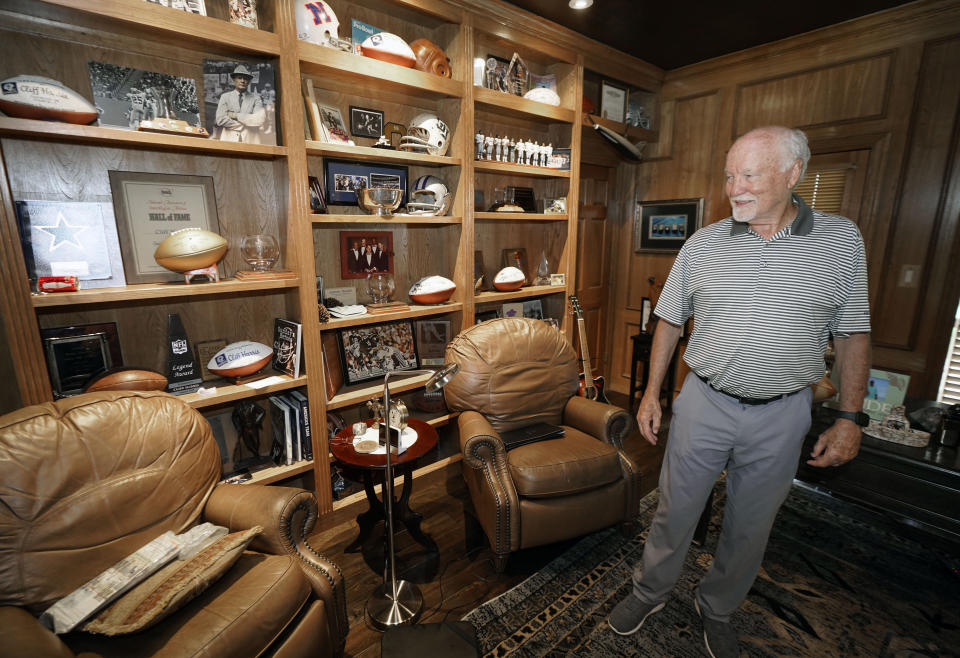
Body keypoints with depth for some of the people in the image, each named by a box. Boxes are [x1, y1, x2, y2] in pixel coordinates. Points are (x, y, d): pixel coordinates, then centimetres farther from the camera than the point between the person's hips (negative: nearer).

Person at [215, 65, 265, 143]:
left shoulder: (255, 98, 11)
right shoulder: (225, 96, 13)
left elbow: (260, 119, -5)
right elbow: (221, 120, 2)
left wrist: (236, 115, -2)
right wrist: (245, 125, -3)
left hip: (250, 141, 0)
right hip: (229, 140, 1)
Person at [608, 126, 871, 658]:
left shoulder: (843, 240, -2)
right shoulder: (702, 244, -3)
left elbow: (853, 335, 3)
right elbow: (669, 320, 3)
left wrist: (850, 418, 0)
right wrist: (651, 392, 1)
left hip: (782, 416, 1)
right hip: (704, 404, 0)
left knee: (750, 527, 19)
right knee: (675, 511, 13)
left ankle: (717, 608, 45)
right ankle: (650, 592, 39)